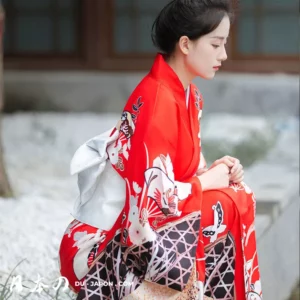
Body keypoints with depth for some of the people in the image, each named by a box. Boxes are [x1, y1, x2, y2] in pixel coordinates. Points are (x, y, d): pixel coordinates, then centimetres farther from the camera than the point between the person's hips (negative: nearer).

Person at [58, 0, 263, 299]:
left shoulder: (188, 94, 7)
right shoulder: (156, 102, -23)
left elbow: (184, 166, 16)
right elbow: (155, 199, -26)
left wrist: (218, 171, -4)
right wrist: (208, 180, -11)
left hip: (148, 221, 9)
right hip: (108, 241, -9)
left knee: (238, 195, -2)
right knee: (230, 205, -18)